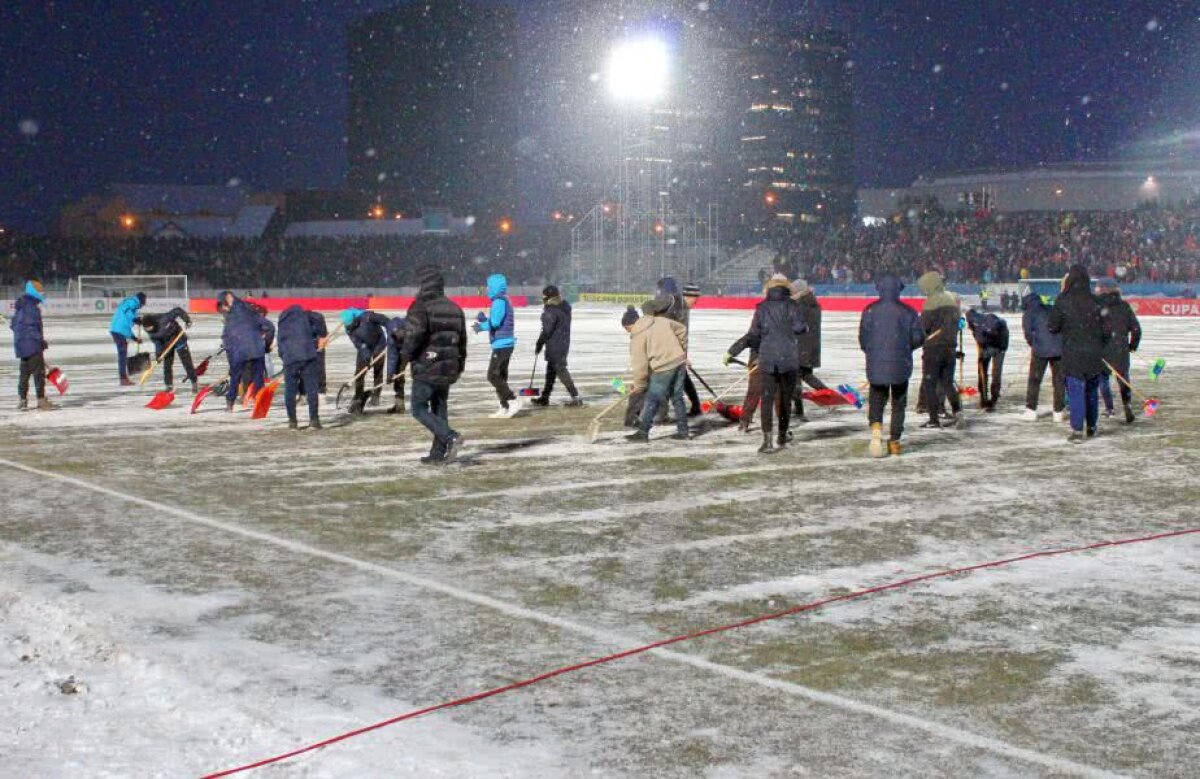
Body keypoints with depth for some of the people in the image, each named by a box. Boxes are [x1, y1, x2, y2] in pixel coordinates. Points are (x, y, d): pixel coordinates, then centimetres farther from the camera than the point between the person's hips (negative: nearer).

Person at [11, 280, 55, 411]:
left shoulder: (20, 307, 15)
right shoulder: (31, 307, -17)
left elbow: (13, 325, 22)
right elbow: (32, 327, -22)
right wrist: (41, 341, -17)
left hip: (22, 345, 10)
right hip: (32, 345, -10)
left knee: (25, 372, 16)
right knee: (39, 372, -8)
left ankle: (22, 400, 22)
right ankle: (41, 401, -10)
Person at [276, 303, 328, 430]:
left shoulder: (282, 324, 28)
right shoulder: (304, 314, 17)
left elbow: (281, 349, 23)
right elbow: (318, 318, -3)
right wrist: (322, 336, 6)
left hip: (289, 358, 3)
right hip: (308, 355, -3)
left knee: (290, 390, 12)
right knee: (312, 387, 1)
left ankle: (292, 421, 13)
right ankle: (314, 419, -2)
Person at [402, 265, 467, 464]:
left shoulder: (421, 307, -12)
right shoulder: (454, 308, 11)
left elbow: (414, 336, -20)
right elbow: (462, 339, 17)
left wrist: (405, 355, -3)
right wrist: (460, 364, 25)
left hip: (426, 367, -7)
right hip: (448, 368, 7)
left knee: (419, 409, -1)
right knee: (440, 408, 13)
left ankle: (451, 437, -17)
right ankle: (438, 453, 13)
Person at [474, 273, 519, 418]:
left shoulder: (499, 301, -13)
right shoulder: (504, 301, 18)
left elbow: (495, 322, -20)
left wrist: (482, 325, -4)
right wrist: (484, 319, 7)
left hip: (501, 344, -10)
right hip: (505, 344, 10)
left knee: (493, 376, -9)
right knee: (500, 376, 12)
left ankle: (513, 401, -11)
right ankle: (504, 408, 13)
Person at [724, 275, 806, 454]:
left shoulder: (762, 308, 4)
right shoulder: (792, 305, 0)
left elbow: (753, 335, 1)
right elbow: (799, 326, -14)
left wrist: (732, 350, 6)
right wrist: (805, 327, 10)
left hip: (767, 359, 1)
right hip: (789, 358, -1)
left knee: (767, 398, -2)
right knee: (785, 399, 13)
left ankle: (767, 440, -14)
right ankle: (782, 436, 25)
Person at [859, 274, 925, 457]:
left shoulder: (870, 310, -3)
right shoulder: (908, 311, -2)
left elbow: (863, 338, -2)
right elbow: (918, 338, -2)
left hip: (876, 364, 0)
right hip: (901, 365, 0)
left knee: (876, 398, 11)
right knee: (899, 402, 13)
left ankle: (876, 427, -19)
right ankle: (894, 441, 13)